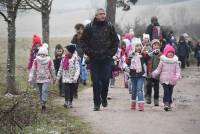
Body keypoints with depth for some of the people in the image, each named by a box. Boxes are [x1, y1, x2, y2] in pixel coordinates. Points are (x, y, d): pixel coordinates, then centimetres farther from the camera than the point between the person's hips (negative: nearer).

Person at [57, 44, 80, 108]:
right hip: (65, 78, 2)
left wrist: (76, 77, -22)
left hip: (72, 79, -2)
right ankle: (66, 101, -11)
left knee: (71, 91, 6)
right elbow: (61, 68, 15)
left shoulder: (75, 59, -8)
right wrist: (58, 76, 16)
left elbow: (77, 69, -12)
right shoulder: (64, 58, 5)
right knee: (66, 89, -11)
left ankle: (70, 102, 17)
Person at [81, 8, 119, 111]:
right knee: (96, 82, 1)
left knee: (106, 79, -2)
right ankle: (96, 103, 7)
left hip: (106, 59, 1)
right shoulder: (89, 27, 0)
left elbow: (116, 41, 10)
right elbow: (83, 41, 7)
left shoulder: (109, 26, 3)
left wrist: (111, 53, 1)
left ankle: (104, 97, 23)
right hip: (94, 59, 0)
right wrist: (89, 52, -3)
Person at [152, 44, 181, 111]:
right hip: (164, 79, -2)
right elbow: (158, 69, 4)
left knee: (170, 92, 7)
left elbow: (178, 69, 4)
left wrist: (177, 76, -15)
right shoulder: (163, 61, 2)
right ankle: (166, 103, -17)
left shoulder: (175, 61, 6)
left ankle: (169, 104, 15)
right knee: (166, 91, -13)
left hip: (172, 80, 2)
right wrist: (154, 74, -13)